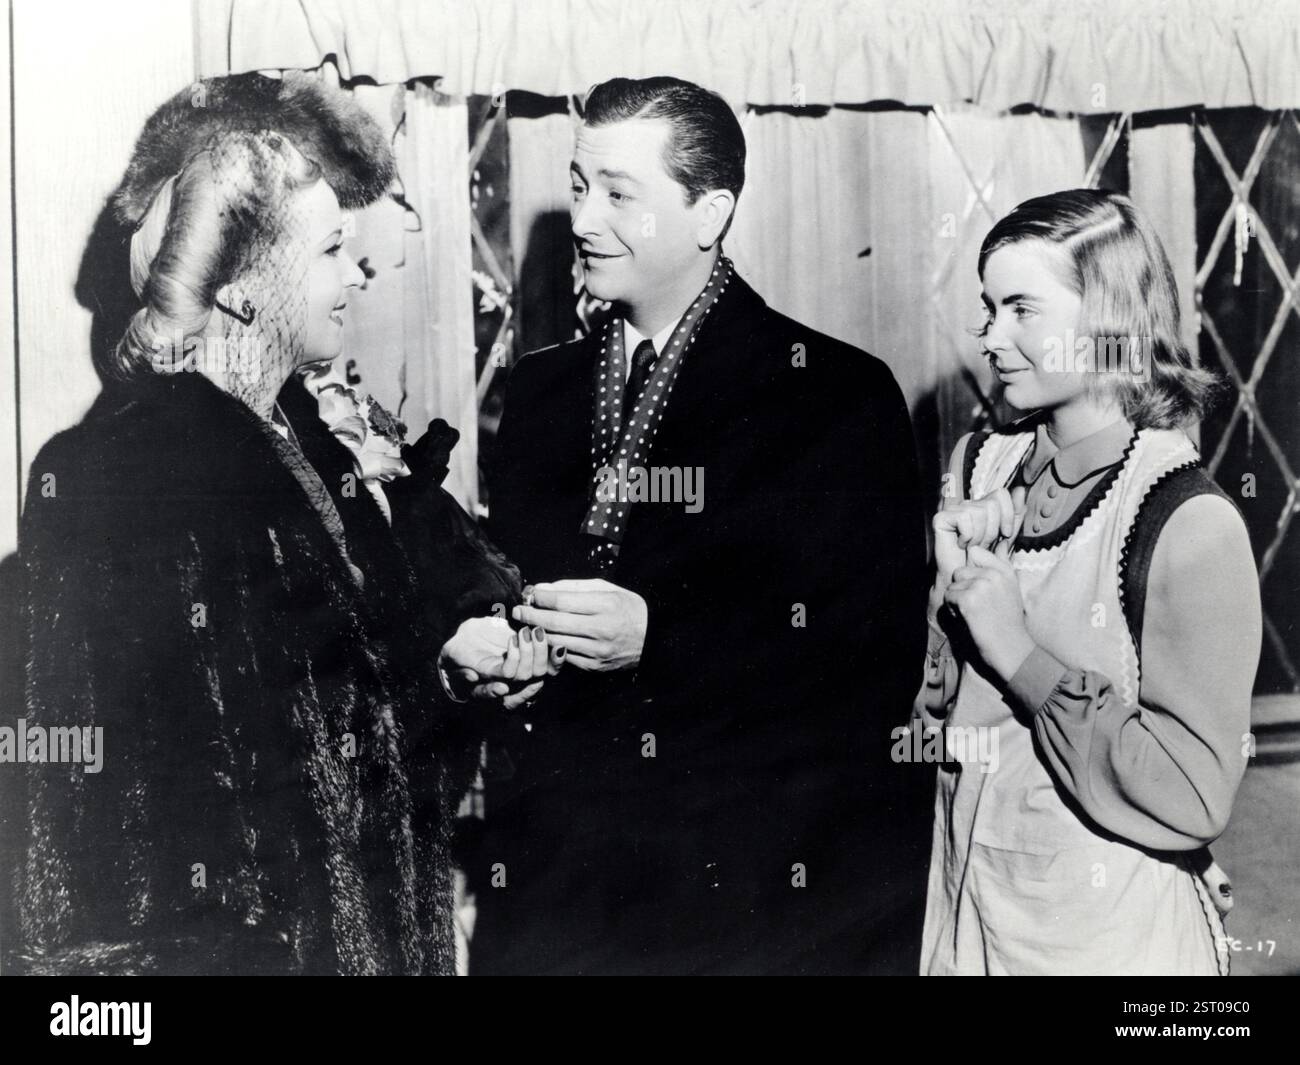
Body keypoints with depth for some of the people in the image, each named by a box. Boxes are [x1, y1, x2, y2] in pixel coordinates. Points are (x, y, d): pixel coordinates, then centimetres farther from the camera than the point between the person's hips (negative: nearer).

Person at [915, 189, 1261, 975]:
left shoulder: (1193, 525, -17)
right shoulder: (982, 468, -1)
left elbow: (1195, 800, -21)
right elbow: (921, 707, 3)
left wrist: (1023, 654, -21)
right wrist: (942, 581, -14)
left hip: (1107, 931, -5)